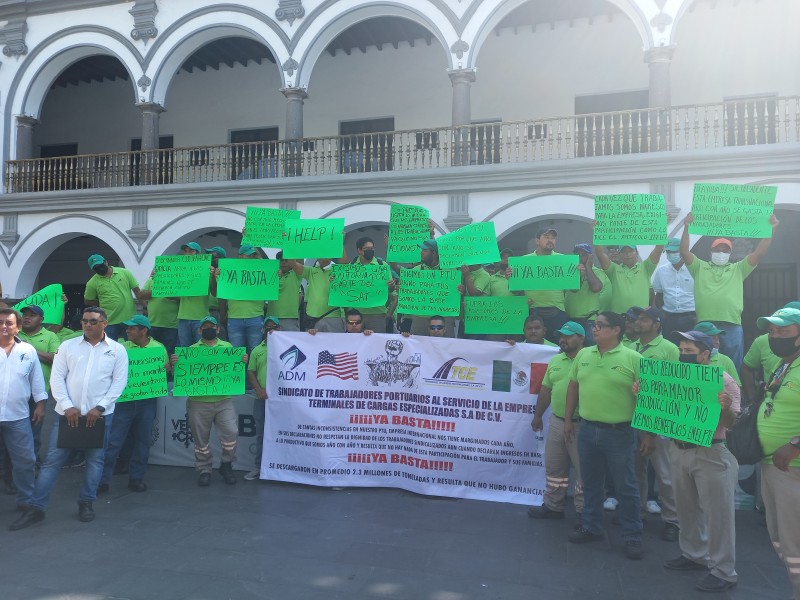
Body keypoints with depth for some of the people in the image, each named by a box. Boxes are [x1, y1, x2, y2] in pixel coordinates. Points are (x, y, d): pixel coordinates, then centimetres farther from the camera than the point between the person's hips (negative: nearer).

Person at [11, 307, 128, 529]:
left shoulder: (117, 350, 1)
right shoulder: (67, 346, 4)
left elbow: (119, 382, -2)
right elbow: (57, 378, 1)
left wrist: (99, 408, -11)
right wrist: (67, 406, -11)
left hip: (100, 414, 0)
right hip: (67, 413, 1)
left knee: (95, 460, 8)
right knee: (53, 460, 4)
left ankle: (86, 503, 22)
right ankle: (36, 508, 13)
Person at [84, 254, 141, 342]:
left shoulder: (124, 272, 0)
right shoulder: (92, 283, -1)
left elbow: (137, 291, 2)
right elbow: (87, 301, 9)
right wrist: (104, 303, 2)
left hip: (130, 319, 1)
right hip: (110, 322, 0)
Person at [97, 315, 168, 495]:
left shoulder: (159, 348, 3)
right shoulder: (122, 348, 2)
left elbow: (166, 369, 12)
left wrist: (168, 369, -10)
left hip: (148, 401, 1)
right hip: (124, 399, -1)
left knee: (143, 441, 8)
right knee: (113, 441, 0)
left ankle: (136, 478, 22)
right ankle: (103, 480, 10)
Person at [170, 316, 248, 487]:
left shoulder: (228, 347, 10)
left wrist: (243, 362, -11)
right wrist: (175, 364, -15)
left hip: (223, 401, 0)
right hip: (198, 402, 0)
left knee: (231, 433, -9)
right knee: (201, 439, 8)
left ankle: (226, 466, 13)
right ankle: (204, 471, 24)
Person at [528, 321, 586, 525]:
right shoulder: (555, 361, 10)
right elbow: (546, 389, 15)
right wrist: (537, 415, 18)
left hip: (582, 424, -6)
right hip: (556, 421, 7)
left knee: (583, 470, 6)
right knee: (554, 467, 15)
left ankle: (583, 511, 20)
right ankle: (553, 506, 29)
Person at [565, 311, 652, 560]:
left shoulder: (633, 358, -9)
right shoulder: (583, 354, 5)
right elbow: (573, 386, 14)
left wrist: (649, 434, -8)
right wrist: (568, 419, 12)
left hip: (619, 433, -4)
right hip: (586, 429, 5)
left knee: (625, 486, 7)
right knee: (591, 483, 16)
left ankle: (632, 537, 20)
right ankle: (591, 527, 31)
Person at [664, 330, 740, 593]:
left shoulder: (723, 380, -11)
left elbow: (731, 423, -13)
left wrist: (725, 408, -34)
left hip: (710, 454, -6)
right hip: (678, 451, 6)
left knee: (717, 513, 2)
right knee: (687, 508, 18)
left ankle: (723, 571, 13)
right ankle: (694, 554, 34)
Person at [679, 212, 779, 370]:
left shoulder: (738, 269, 18)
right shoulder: (700, 267, 14)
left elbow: (759, 253, 10)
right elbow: (684, 252, 2)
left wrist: (771, 229, 2)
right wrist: (686, 227, -7)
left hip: (732, 326, 1)